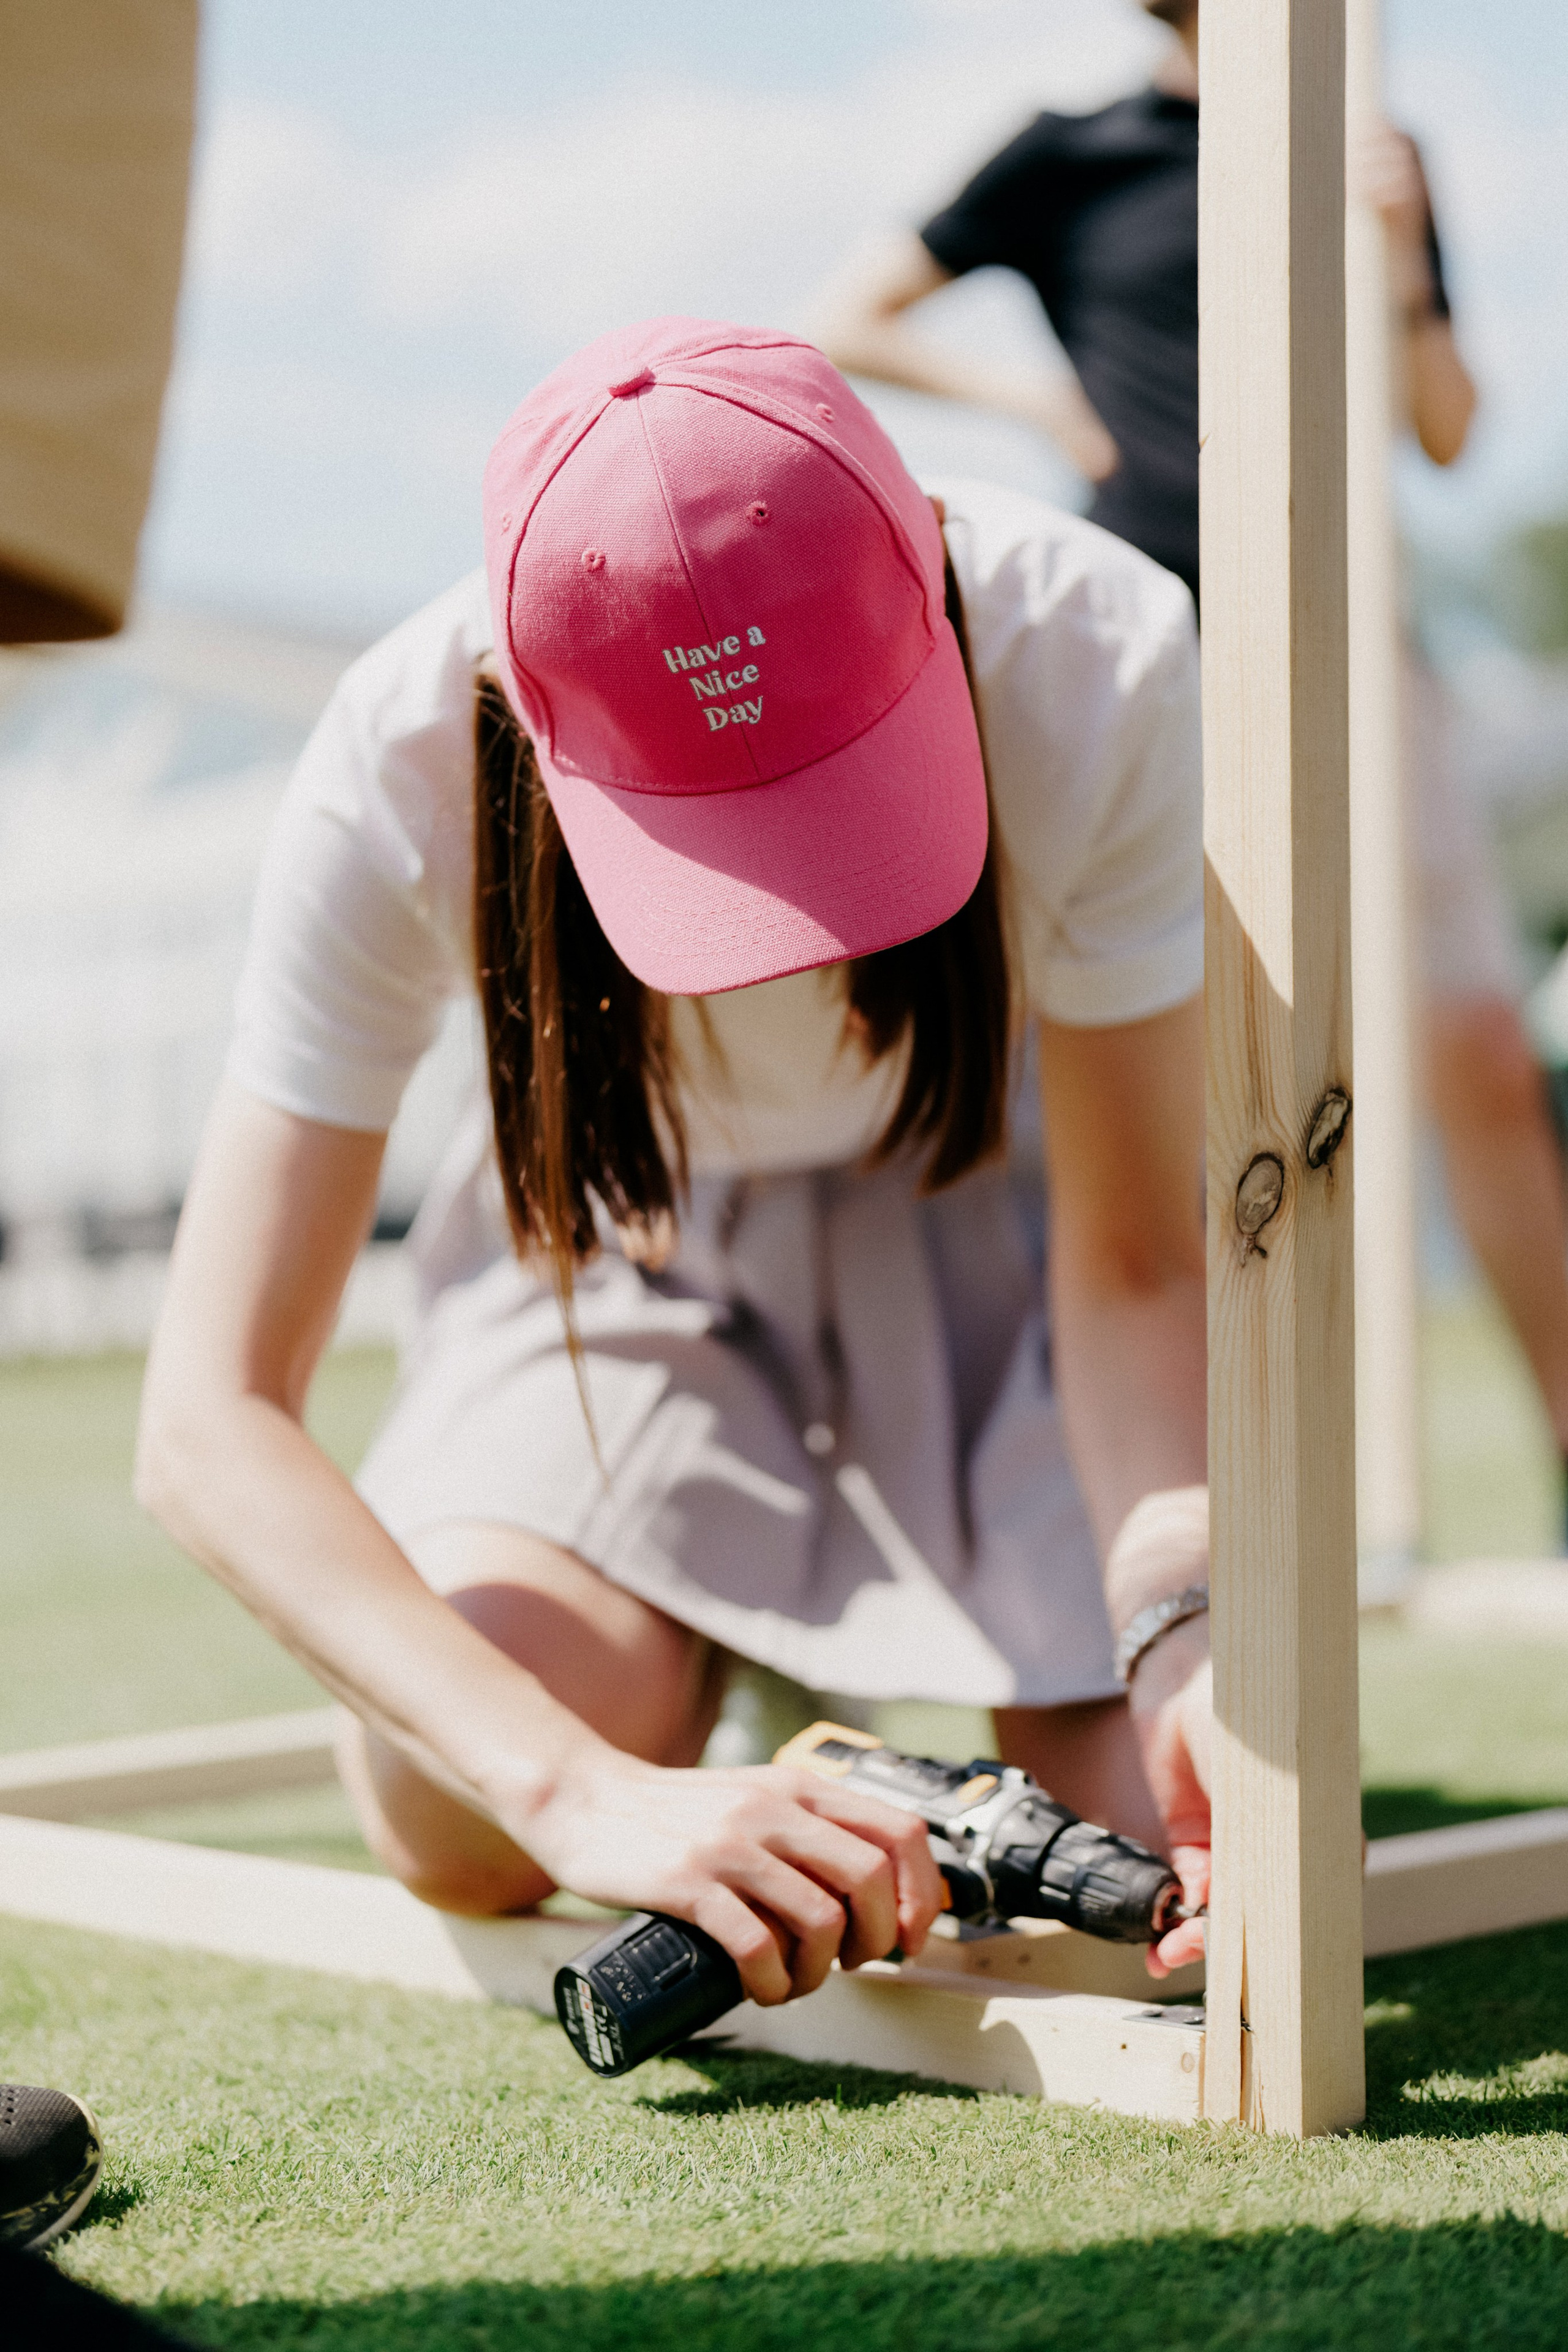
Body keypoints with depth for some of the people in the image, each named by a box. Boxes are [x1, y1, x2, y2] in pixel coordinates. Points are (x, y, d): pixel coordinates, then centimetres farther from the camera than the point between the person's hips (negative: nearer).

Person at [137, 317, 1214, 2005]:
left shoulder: (1096, 662, -34)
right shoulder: (399, 773, -34)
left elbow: (1136, 1266, -23)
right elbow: (208, 1420, -32)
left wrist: (1187, 1632, -41)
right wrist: (589, 1794, -43)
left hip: (1010, 1177, 0)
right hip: (636, 1222, 0)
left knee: (1189, 1817, -16)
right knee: (458, 1825, -19)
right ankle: (701, 1639, 16)